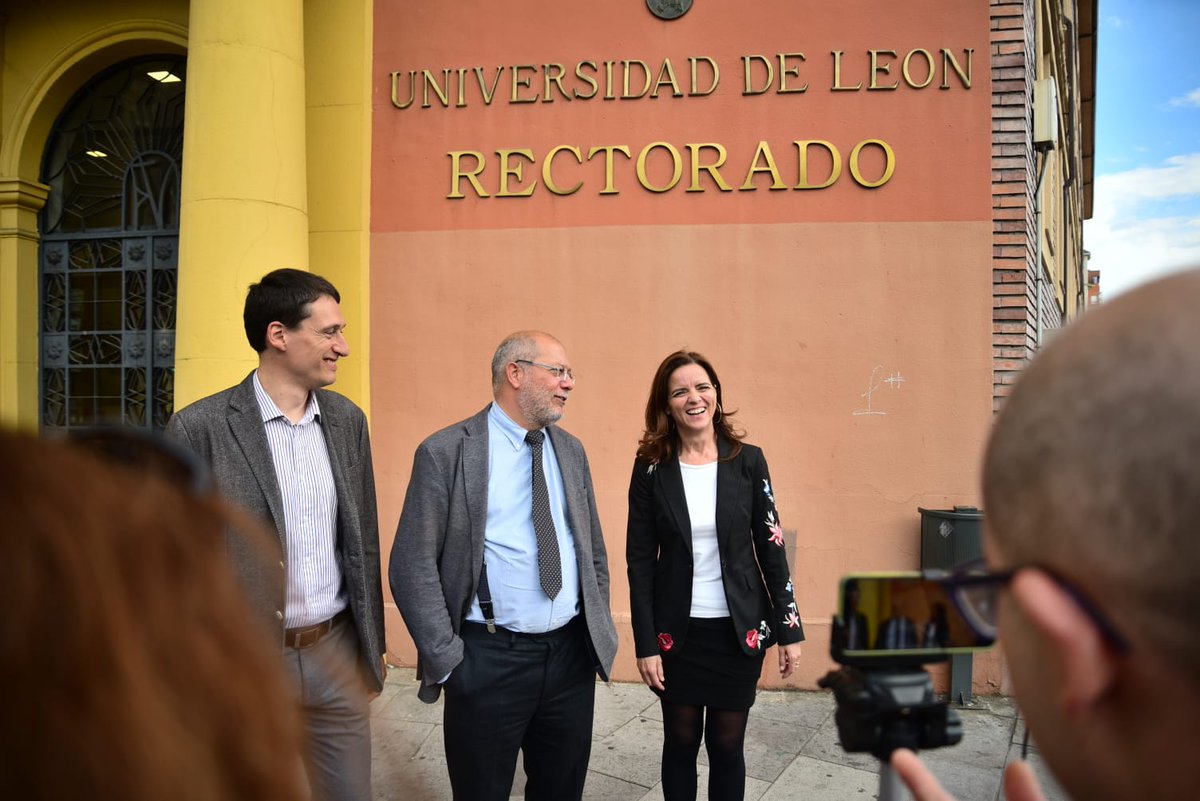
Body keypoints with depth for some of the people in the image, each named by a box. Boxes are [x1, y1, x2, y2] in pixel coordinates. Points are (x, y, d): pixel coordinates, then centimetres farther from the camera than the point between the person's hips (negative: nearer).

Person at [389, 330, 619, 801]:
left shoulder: (571, 451, 8)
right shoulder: (446, 452, -9)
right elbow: (412, 567, -10)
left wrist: (600, 632, 10)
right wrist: (447, 658, -12)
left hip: (572, 655, 5)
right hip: (488, 659, -5)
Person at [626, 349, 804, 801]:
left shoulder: (747, 461, -3)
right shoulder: (651, 468, -5)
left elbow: (771, 548, 1)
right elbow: (640, 561, -4)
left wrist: (789, 629, 0)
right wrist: (645, 644, -7)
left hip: (739, 629, 0)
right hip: (677, 631, 0)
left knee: (727, 744, 9)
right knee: (680, 742, 11)